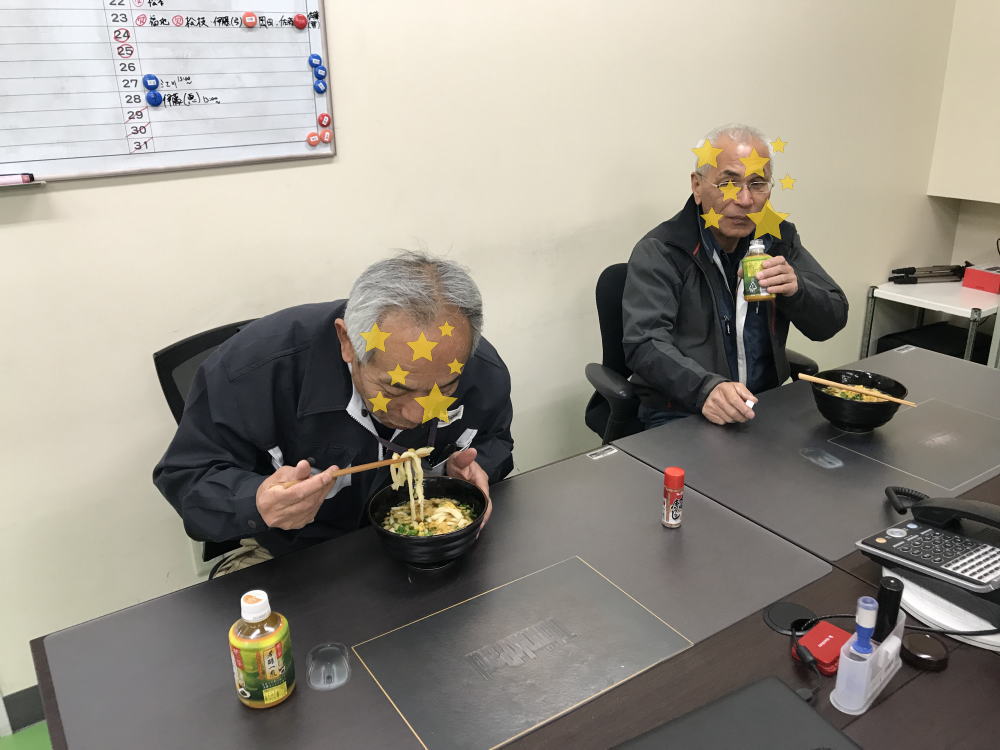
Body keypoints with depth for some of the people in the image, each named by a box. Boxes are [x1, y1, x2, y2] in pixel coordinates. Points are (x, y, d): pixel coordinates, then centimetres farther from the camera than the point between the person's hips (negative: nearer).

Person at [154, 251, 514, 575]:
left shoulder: (487, 373, -16)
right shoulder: (254, 365, -27)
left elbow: (494, 441, 7)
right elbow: (184, 475, -16)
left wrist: (476, 468, -17)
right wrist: (257, 505, -37)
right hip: (292, 559, -1)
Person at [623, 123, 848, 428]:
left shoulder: (779, 237, 7)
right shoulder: (658, 252, -10)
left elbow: (833, 320, 6)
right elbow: (645, 344, -21)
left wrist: (795, 290, -17)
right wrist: (706, 389, -39)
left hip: (766, 406, 6)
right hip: (679, 413, -6)